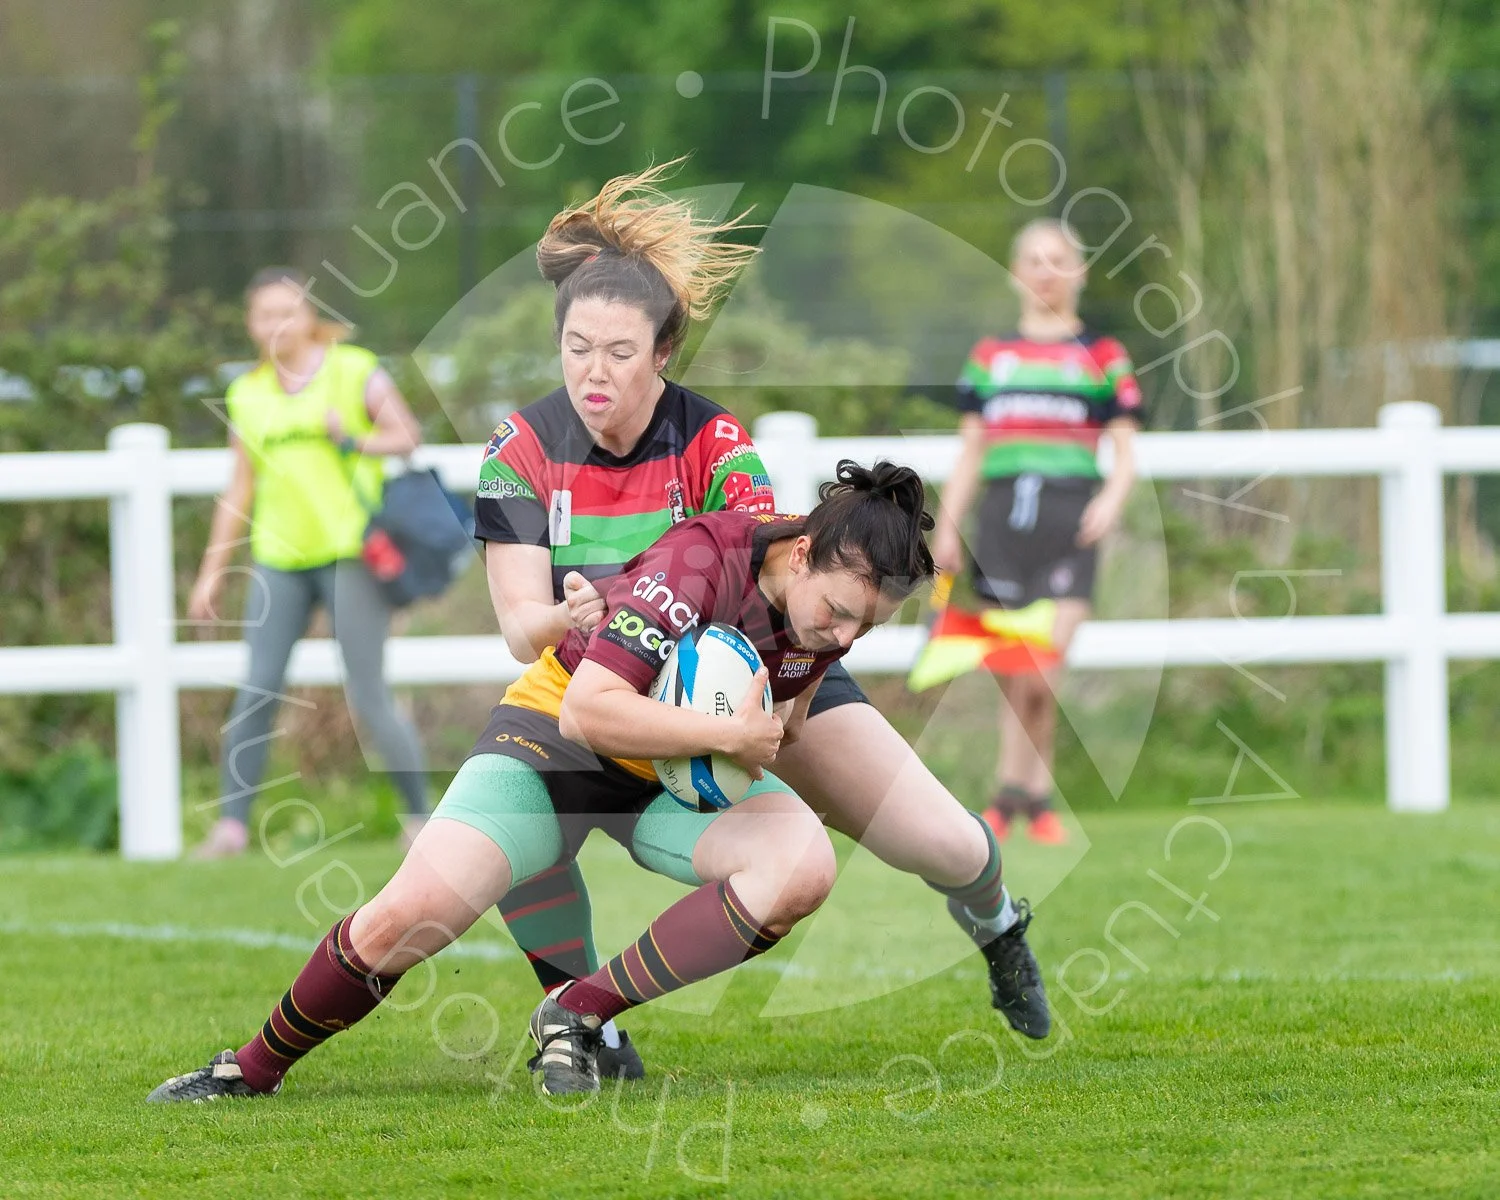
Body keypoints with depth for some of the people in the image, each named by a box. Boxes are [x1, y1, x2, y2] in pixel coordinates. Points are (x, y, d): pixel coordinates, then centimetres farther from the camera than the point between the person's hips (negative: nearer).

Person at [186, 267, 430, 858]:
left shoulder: (355, 372, 1)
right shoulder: (248, 395, 12)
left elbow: (408, 434, -1)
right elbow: (240, 490, 16)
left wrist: (355, 441, -20)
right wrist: (212, 571, 13)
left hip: (350, 552, -3)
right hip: (279, 559, 3)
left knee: (370, 698, -6)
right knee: (255, 692, -9)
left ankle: (418, 815, 8)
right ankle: (231, 825, -5)